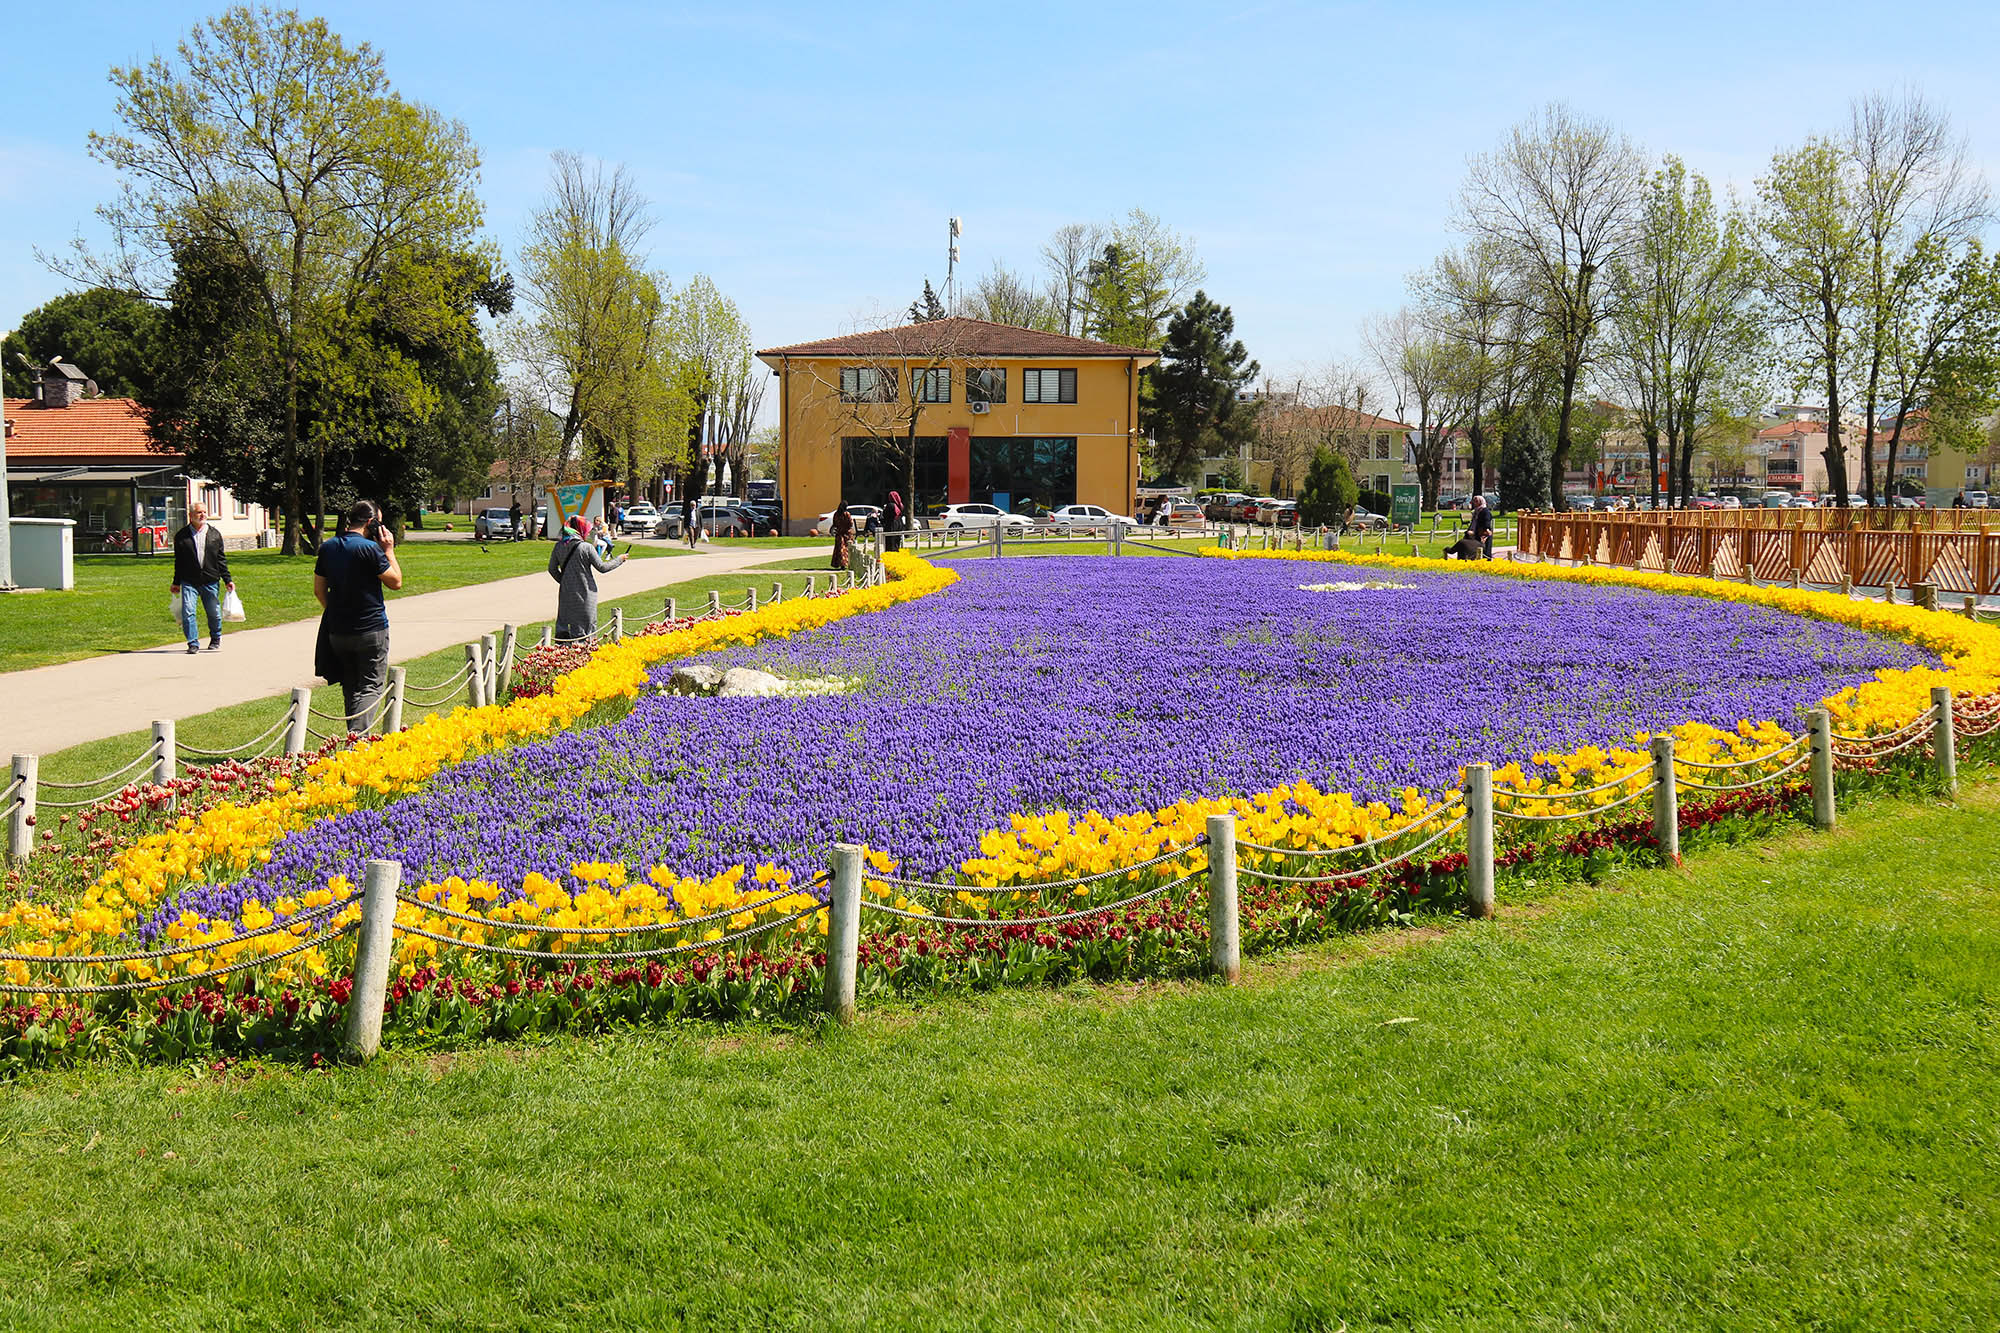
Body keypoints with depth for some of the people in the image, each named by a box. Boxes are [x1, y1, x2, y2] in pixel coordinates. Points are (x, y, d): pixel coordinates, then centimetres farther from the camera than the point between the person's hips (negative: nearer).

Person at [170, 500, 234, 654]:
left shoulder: (215, 535, 8)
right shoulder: (181, 536, 4)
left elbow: (221, 559, 10)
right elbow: (178, 561, 10)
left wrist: (227, 580, 6)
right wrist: (176, 583, 11)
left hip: (211, 581, 1)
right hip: (189, 582, -1)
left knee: (214, 613, 8)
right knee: (187, 613, -11)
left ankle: (216, 639, 31)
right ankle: (193, 643, -2)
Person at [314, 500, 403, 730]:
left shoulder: (327, 547, 6)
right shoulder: (370, 548, -15)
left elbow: (319, 590, 12)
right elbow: (395, 582, -8)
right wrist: (389, 551, 0)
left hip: (337, 631, 6)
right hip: (371, 629, -6)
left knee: (350, 687, 18)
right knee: (371, 687, -1)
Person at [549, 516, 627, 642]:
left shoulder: (559, 546, 2)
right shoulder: (587, 547, -13)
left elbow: (552, 569, 9)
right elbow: (602, 567, -8)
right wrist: (619, 559, 7)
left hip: (566, 593, 5)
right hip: (585, 593, -5)